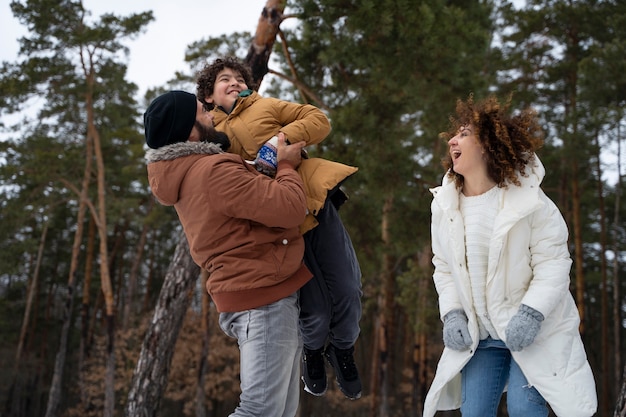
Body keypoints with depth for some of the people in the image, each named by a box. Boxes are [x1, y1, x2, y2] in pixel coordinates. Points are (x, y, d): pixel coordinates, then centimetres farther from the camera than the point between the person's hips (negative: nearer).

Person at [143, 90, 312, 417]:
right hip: (264, 297, -10)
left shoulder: (187, 172, 10)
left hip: (258, 292, 10)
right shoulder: (214, 171, -21)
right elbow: (290, 208, -23)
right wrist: (287, 166, -5)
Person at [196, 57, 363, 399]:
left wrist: (282, 139, -11)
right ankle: (313, 351, 34)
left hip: (316, 207, 1)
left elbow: (319, 119, 4)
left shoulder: (266, 107, 13)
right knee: (314, 312, -1)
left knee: (347, 291, 0)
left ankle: (342, 349, 31)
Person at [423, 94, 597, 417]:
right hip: (479, 332, 5)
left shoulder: (529, 200, -14)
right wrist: (452, 314, -7)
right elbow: (444, 269, 7)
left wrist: (531, 313, -25)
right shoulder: (444, 206, 1)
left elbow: (553, 263, -14)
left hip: (534, 329, -4)